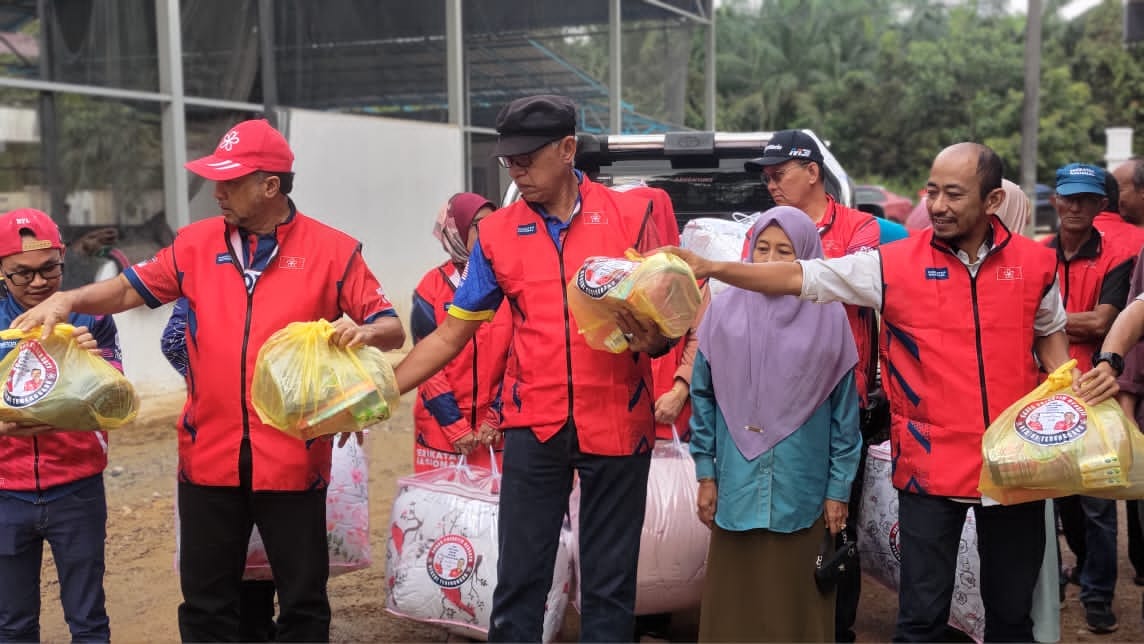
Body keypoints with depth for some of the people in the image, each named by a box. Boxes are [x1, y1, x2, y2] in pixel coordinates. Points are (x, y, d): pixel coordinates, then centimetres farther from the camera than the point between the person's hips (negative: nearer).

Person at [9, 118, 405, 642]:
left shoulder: (332, 250, -4)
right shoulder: (197, 243, 5)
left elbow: (393, 329, -3)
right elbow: (130, 289, 12)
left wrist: (367, 331, -25)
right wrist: (68, 299, -6)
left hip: (292, 458, -3)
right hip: (208, 456, 3)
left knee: (303, 600, 10)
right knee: (206, 602, 15)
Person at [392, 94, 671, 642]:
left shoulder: (631, 216, -1)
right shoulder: (497, 233, 3)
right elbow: (451, 333, 6)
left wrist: (653, 339, -20)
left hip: (617, 425, -1)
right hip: (534, 427, 1)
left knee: (610, 582, 10)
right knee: (518, 581, 6)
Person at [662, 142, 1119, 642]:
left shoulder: (1035, 262, 1)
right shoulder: (895, 263, -7)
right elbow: (800, 277, -9)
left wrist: (1076, 381, -1)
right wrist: (709, 268, -18)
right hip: (932, 466, -2)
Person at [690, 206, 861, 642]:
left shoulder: (828, 318, -2)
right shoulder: (724, 311, 1)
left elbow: (844, 411, 1)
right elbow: (703, 396, 6)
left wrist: (838, 488, 1)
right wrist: (705, 472, 4)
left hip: (801, 490, -1)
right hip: (736, 487, 1)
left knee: (796, 604, 8)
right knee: (732, 603, 8)